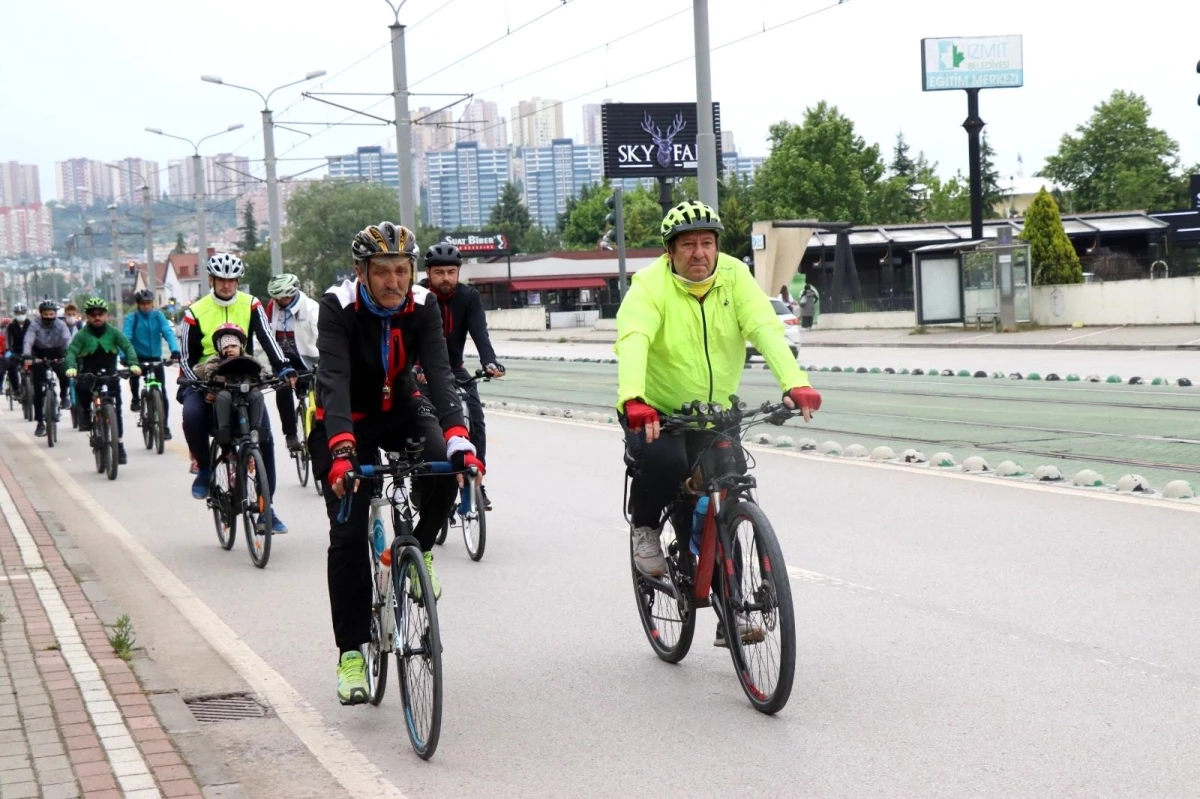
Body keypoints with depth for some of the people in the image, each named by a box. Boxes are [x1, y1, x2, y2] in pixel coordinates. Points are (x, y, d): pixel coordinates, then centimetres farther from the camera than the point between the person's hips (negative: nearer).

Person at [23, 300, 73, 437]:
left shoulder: (61, 325, -12)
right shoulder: (35, 326, -14)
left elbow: (68, 339, -26)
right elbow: (28, 341, -28)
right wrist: (27, 357, -46)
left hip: (57, 357, 0)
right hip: (40, 358, 0)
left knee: (64, 374, -31)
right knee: (38, 391, -5)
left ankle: (64, 395, 1)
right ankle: (40, 423, 3)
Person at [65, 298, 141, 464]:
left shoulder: (113, 332, 1)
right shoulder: (82, 335, -1)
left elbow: (127, 346, -11)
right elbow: (71, 351, -13)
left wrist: (133, 364, -30)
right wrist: (71, 367, -34)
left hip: (110, 375, 1)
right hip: (88, 374, -1)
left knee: (116, 410, -5)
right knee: (81, 387, -34)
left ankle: (119, 443, 3)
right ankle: (86, 413, -7)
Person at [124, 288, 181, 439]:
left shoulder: (158, 316, -2)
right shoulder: (132, 318, -7)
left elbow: (168, 333, -14)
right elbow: (126, 337, -19)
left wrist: (175, 351, -31)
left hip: (156, 358, 1)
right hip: (138, 358, -1)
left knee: (162, 393, -3)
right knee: (134, 372, -32)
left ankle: (165, 426, 5)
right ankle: (135, 398, -4)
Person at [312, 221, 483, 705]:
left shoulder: (422, 307, -18)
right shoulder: (339, 306, -25)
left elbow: (440, 374, -29)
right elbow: (334, 380, -37)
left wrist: (458, 439, -45)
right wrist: (342, 450, -52)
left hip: (400, 409, 3)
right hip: (346, 422, -2)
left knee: (445, 463, -29)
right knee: (348, 534, -13)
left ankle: (418, 551, 0)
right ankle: (351, 652, -2)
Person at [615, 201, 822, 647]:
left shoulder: (734, 276, -8)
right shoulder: (650, 285, -18)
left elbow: (765, 330, -21)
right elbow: (632, 341, -34)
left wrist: (795, 383, -38)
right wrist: (634, 400, -53)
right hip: (655, 412, -3)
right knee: (664, 462, -33)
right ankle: (645, 528, -2)